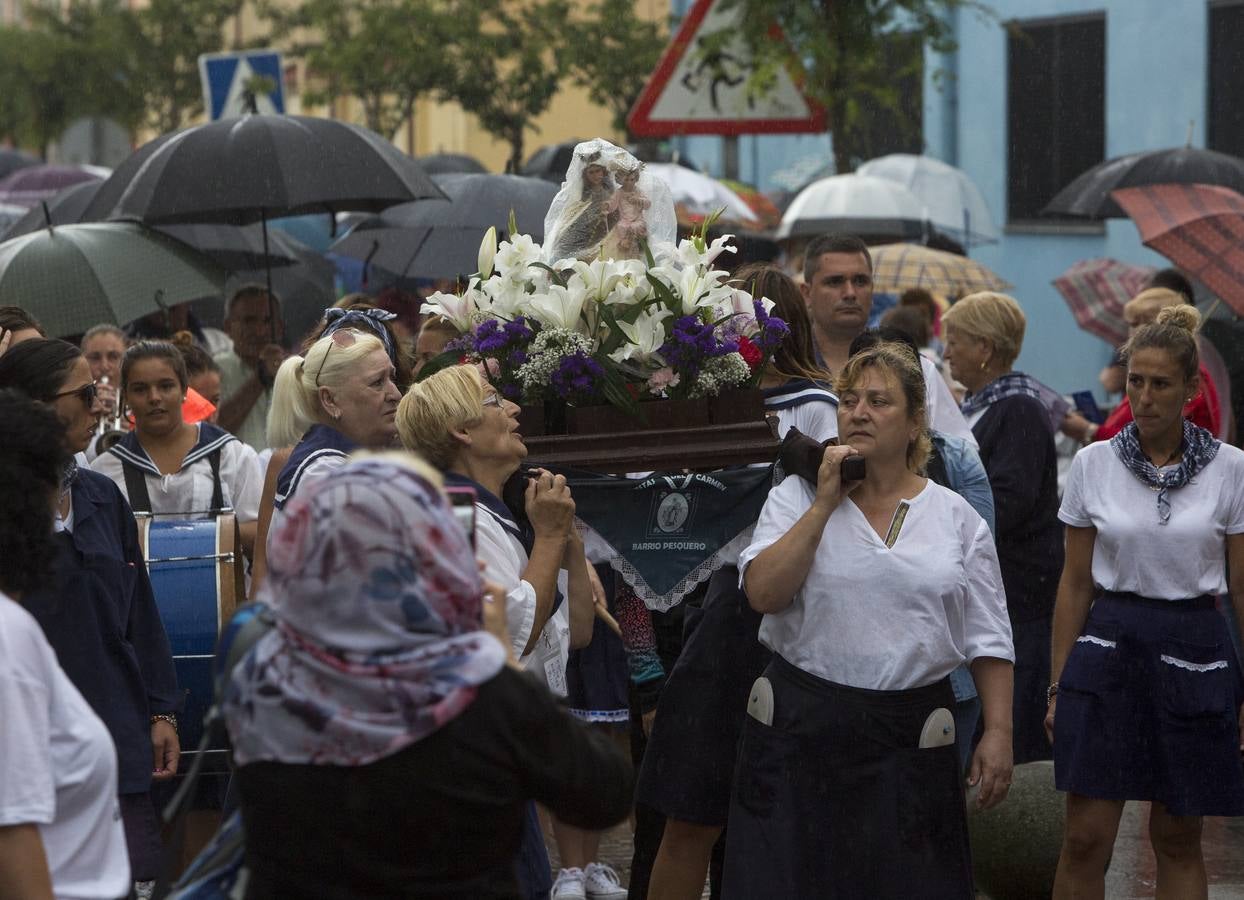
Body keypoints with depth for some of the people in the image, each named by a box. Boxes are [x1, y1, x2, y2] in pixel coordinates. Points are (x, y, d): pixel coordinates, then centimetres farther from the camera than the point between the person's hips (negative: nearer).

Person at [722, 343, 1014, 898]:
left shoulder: (956, 518, 7)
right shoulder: (796, 499, 5)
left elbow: (988, 639, 7)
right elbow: (764, 593, -11)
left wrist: (998, 732, -1)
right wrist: (826, 504, -9)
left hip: (909, 742, 1)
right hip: (799, 728, 0)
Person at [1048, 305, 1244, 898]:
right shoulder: (1094, 464, 1)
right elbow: (1075, 583, 7)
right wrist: (1058, 684, 5)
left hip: (1193, 653, 0)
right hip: (1109, 647, 0)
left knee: (1178, 839, 9)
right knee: (1085, 839, -3)